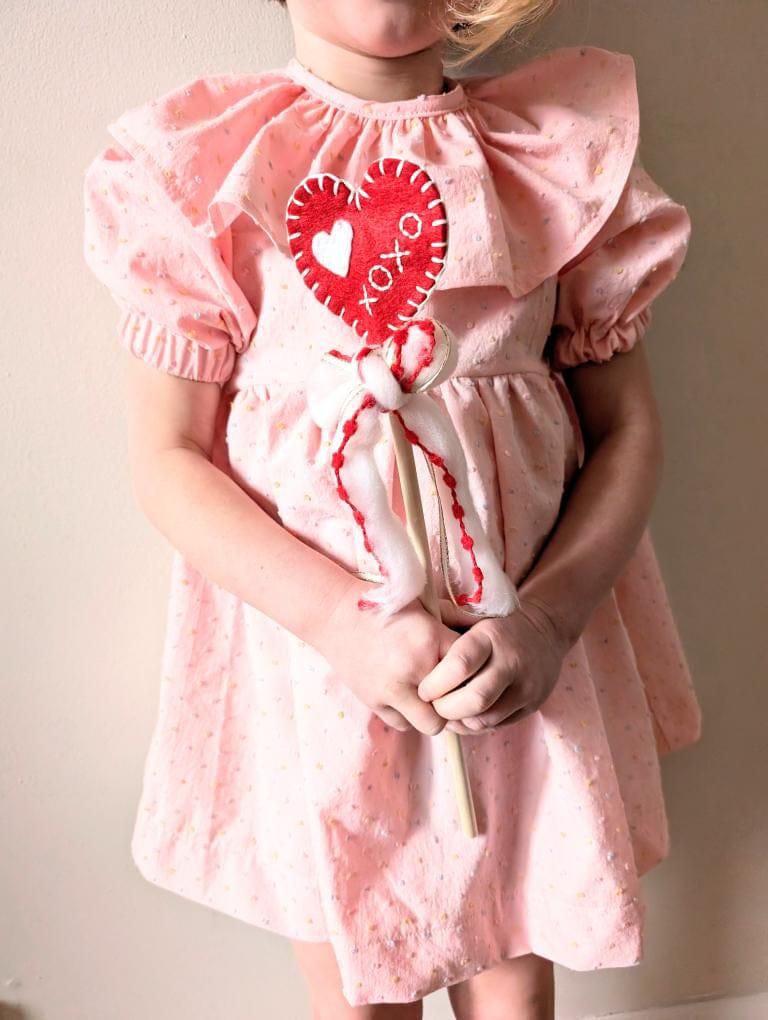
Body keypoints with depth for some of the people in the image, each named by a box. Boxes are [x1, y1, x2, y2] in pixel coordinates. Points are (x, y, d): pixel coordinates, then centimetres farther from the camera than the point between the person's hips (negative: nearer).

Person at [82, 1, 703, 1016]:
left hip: (523, 658, 2)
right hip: (310, 645, -1)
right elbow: (166, 457, -7)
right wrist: (345, 620, -21)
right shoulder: (204, 166, -7)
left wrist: (551, 616, -16)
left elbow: (627, 428, 1)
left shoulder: (569, 153, -1)